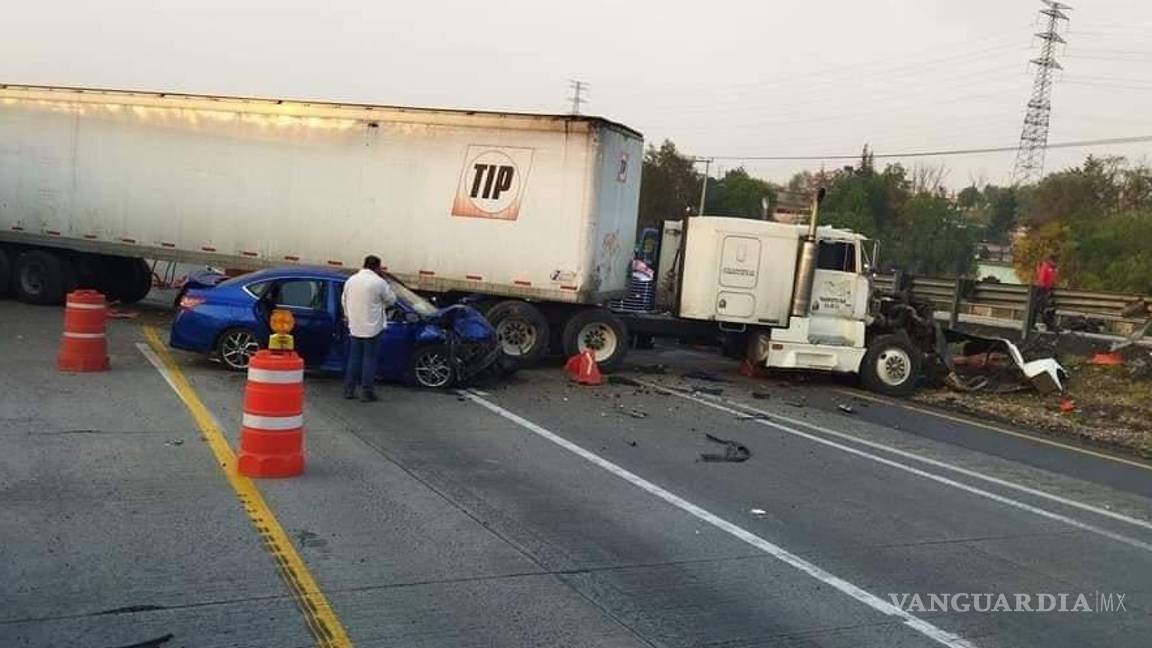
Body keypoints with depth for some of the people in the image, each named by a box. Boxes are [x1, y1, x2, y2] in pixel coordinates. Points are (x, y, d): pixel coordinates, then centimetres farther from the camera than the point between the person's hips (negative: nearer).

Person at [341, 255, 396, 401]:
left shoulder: (351, 280, 5)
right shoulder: (379, 282, -12)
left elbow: (344, 301, 12)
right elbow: (391, 300, -1)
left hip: (354, 327, 5)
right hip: (372, 327, -5)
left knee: (354, 358, 14)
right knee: (369, 359, 1)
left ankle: (349, 390, 17)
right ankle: (367, 393, 4)